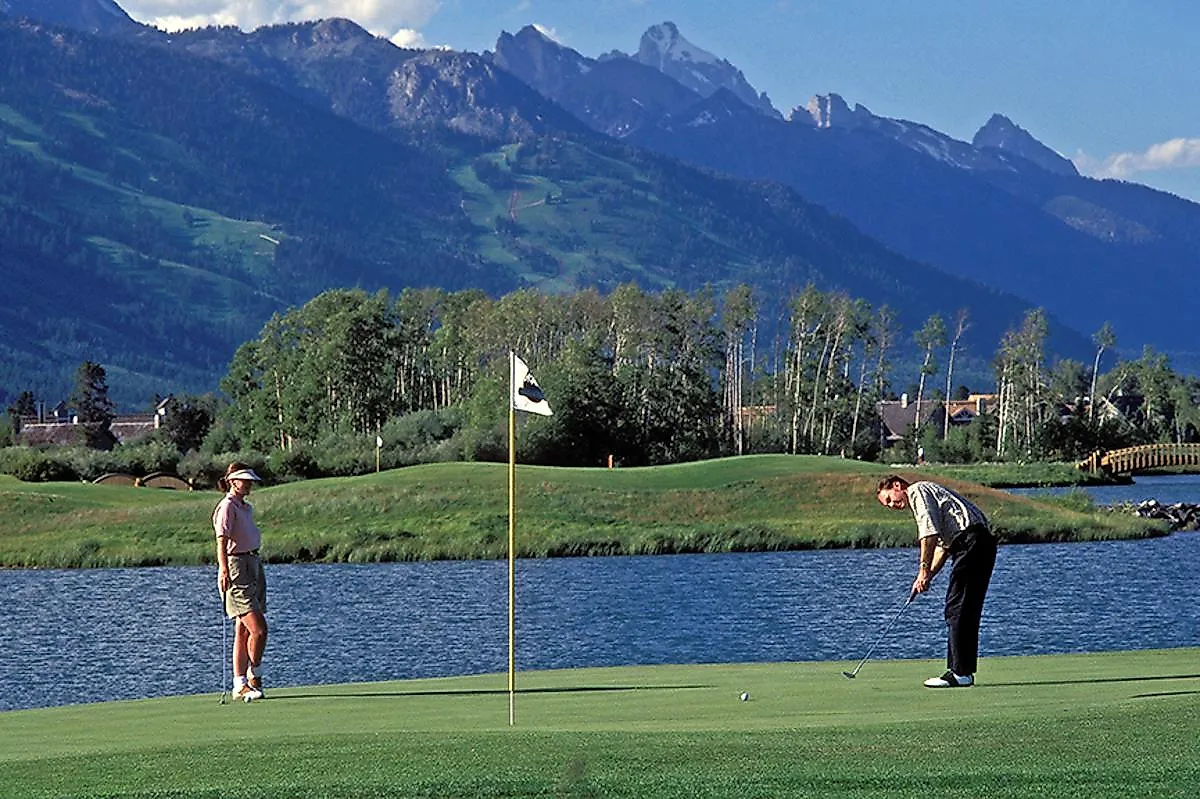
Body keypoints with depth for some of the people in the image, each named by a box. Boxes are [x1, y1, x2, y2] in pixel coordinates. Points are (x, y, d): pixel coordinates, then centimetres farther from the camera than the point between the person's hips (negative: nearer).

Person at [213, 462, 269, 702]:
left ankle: (240, 686, 9)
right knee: (258, 629, -14)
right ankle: (254, 677, 2)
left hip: (254, 565, 9)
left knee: (244, 631, 8)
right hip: (237, 567, -9)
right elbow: (222, 540, -22)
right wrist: (224, 570, -35)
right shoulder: (227, 507, -10)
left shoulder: (246, 508, 18)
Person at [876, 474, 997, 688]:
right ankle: (964, 671, 12)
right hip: (984, 541, 10)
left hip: (971, 540, -10)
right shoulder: (926, 494, 30)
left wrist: (924, 571, -12)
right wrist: (928, 576, 14)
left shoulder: (918, 490, 1)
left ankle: (960, 673, -11)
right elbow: (943, 544, 25)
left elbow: (929, 533, -13)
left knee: (957, 611, -9)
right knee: (967, 612, 11)